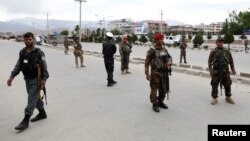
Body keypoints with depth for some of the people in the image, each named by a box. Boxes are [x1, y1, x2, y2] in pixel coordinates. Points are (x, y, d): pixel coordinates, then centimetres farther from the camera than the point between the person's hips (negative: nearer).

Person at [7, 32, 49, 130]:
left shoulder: (38, 52, -13)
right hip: (27, 79, 7)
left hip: (36, 80, -6)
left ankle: (26, 121, -2)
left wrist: (44, 79, -20)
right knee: (35, 97, 17)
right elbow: (18, 66, 4)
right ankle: (42, 113, 35)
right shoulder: (22, 52, 5)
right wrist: (12, 76, -5)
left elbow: (44, 67, -14)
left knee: (31, 99, -6)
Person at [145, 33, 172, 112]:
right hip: (155, 73, -6)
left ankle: (160, 102, 31)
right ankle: (155, 105, 14)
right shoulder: (151, 51, -10)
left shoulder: (164, 50, 8)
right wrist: (147, 73, -14)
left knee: (164, 89, 14)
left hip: (164, 72, 6)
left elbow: (169, 58, 15)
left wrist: (169, 63, -9)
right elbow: (147, 63, -9)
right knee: (154, 89, 1)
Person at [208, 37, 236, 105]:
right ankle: (214, 98, 14)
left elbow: (231, 61, 12)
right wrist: (210, 69, -9)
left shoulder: (227, 51, 9)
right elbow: (210, 61, 0)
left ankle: (228, 97, 27)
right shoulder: (213, 52, 2)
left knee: (227, 85, 9)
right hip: (216, 71, -2)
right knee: (214, 85, 2)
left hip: (225, 71, 2)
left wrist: (233, 69, 7)